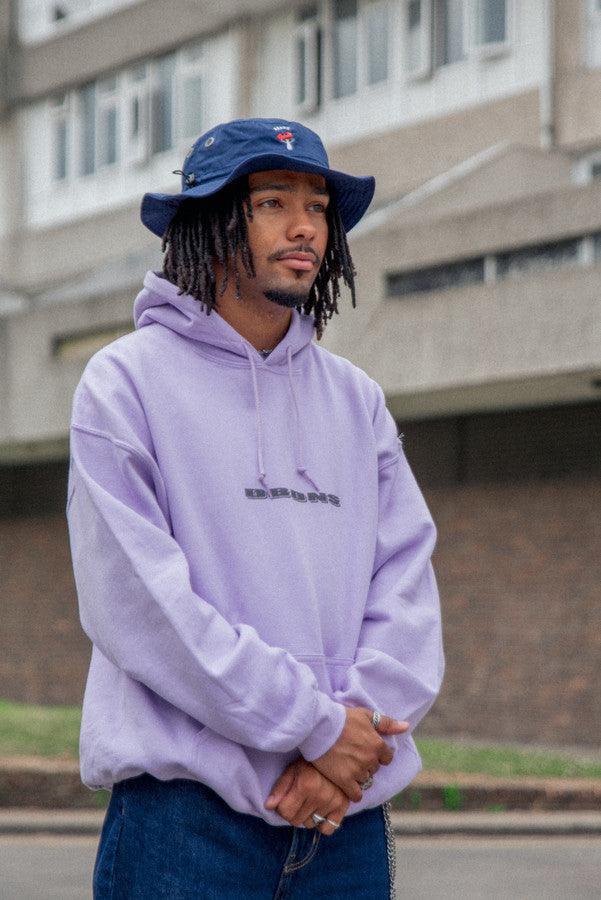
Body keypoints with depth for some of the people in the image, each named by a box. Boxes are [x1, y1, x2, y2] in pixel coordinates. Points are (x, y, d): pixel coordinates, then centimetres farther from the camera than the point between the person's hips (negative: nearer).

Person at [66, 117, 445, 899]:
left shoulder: (357, 400, 13)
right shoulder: (127, 380, -2)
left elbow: (407, 592, 5)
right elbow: (137, 601, -11)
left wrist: (352, 738, -11)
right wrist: (315, 724, -13)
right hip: (185, 805, -4)